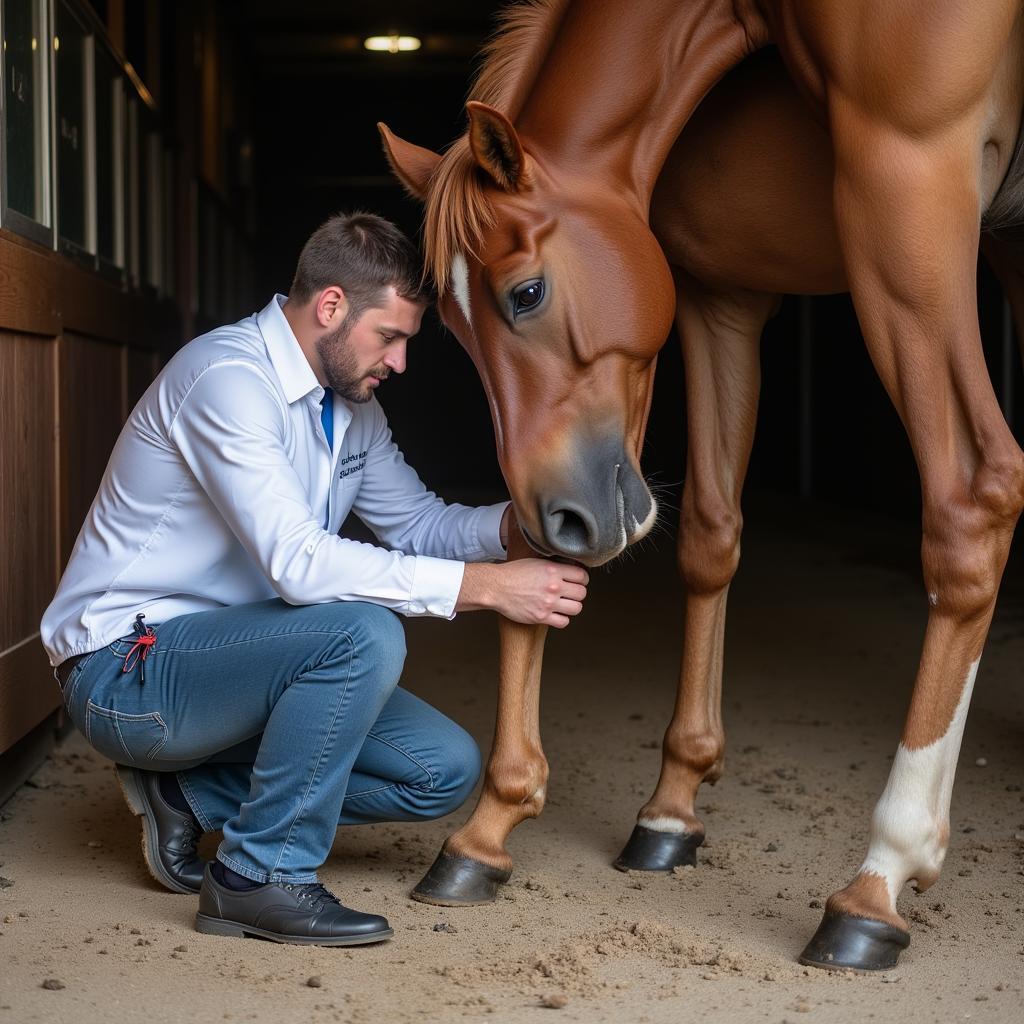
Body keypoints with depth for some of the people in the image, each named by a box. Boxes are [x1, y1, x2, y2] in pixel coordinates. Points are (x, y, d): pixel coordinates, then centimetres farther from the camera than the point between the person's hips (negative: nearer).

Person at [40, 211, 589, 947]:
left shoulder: (351, 404, 6)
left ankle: (191, 791, 7)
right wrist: (488, 585, -31)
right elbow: (299, 563, -32)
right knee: (365, 632, -32)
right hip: (127, 669, -9)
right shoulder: (228, 376, -23)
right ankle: (262, 877, -17)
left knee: (446, 769, -2)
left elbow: (419, 523, 14)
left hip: (217, 653, 9)